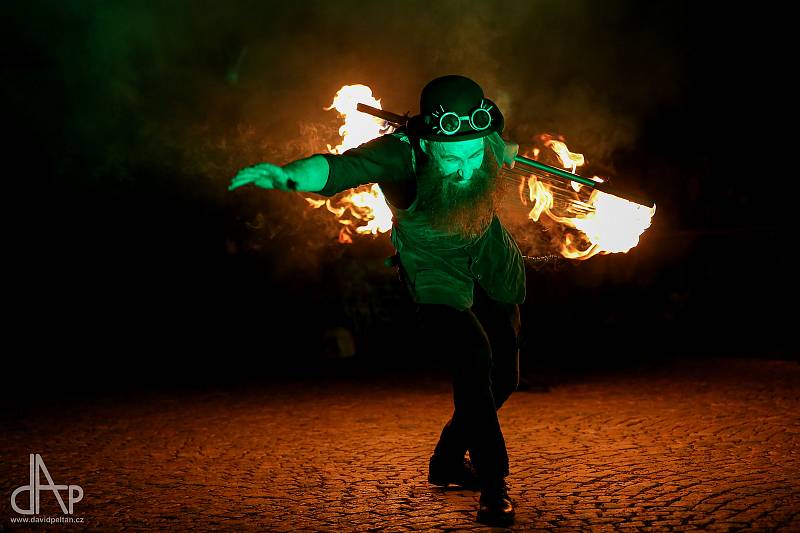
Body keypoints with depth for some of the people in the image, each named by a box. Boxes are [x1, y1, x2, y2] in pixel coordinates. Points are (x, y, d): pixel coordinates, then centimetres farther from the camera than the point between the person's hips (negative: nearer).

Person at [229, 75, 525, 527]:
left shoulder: (489, 145, -26)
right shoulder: (401, 153, -39)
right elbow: (342, 167, -60)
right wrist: (290, 174, -76)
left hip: (493, 259, 5)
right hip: (434, 272, -5)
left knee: (504, 377, 11)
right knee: (474, 359, -27)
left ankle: (448, 461, 37)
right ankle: (494, 485, -9)